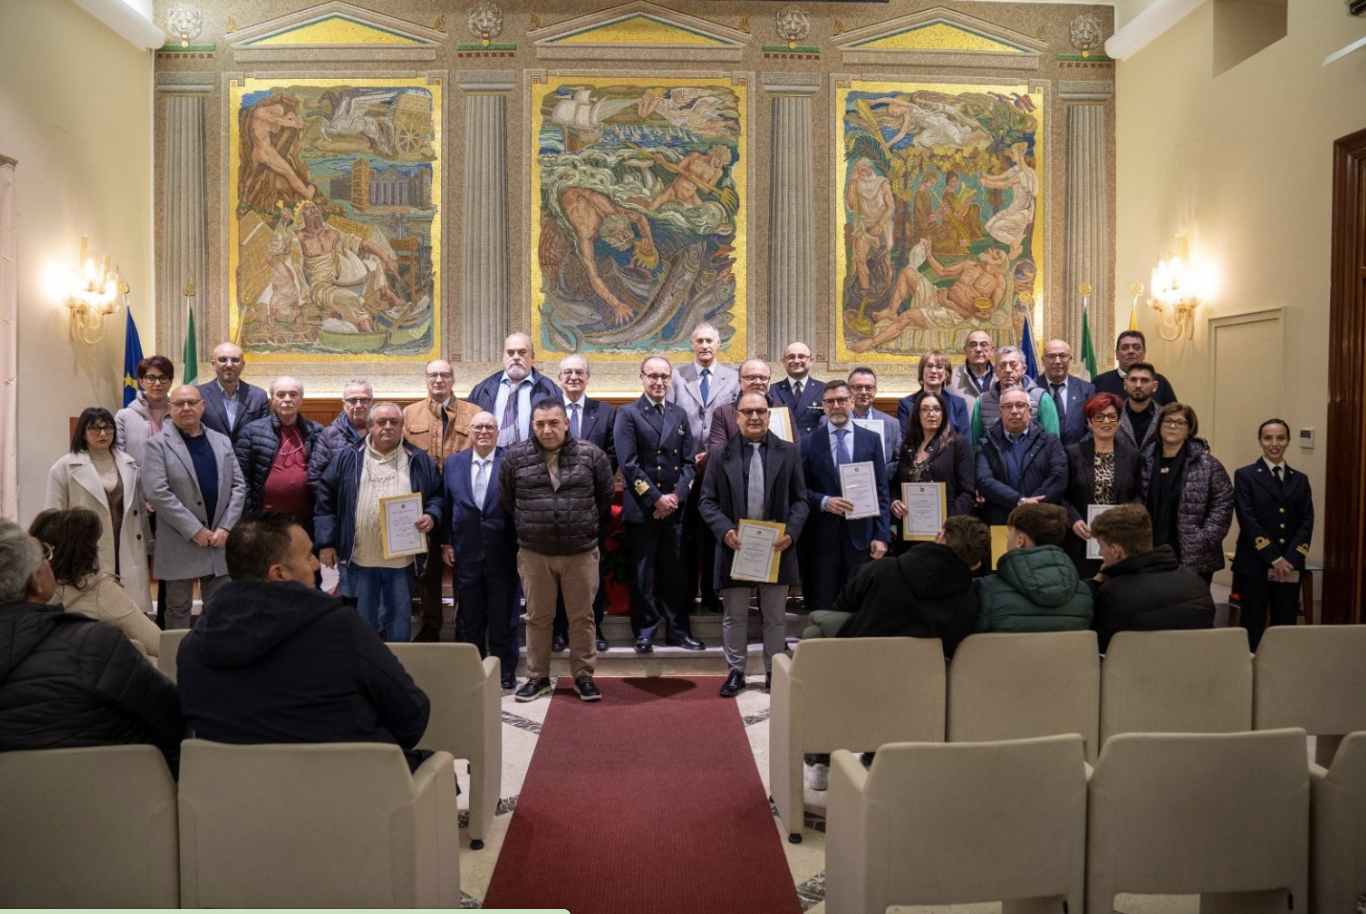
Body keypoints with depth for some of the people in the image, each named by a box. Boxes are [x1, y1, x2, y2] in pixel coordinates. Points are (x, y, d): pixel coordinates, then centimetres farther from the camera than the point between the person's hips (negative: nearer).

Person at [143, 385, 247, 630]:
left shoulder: (222, 441, 11)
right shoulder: (158, 444, -3)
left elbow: (238, 486, 8)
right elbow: (157, 492, -13)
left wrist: (225, 527, -5)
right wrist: (194, 530, -15)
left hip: (219, 538, 4)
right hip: (180, 543, -4)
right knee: (179, 608, 7)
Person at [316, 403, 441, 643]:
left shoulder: (418, 460, 4)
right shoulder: (349, 459, 3)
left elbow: (438, 494, 9)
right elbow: (326, 499, 4)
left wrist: (431, 516, -12)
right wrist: (326, 542, -1)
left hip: (402, 558, 0)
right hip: (360, 558, 0)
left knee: (400, 617, 12)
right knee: (362, 619, 11)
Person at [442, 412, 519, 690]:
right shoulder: (453, 463, 7)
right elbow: (446, 506, 9)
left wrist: (521, 545, -7)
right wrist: (446, 543, 4)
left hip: (502, 554, -3)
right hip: (466, 553, 3)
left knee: (503, 616, 8)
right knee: (469, 617, 12)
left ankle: (505, 671, 20)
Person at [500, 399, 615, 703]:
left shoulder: (591, 454, -4)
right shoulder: (515, 457, -3)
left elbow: (605, 496, 9)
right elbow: (505, 500, 9)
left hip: (581, 551, 0)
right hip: (533, 553, 1)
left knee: (582, 616, 9)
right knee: (538, 617, 11)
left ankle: (583, 676, 22)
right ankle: (537, 677, 24)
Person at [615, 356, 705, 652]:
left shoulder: (679, 415, 13)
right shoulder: (628, 414, -1)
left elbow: (689, 462, 9)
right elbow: (629, 465, -9)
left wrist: (676, 496, -6)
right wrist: (656, 499, -12)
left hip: (674, 508, 4)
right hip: (642, 509, -4)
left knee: (675, 573, 9)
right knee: (642, 574, 3)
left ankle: (678, 630, 18)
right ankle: (645, 633, 13)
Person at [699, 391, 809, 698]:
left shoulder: (789, 452, 4)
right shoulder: (721, 453, 3)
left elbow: (800, 500, 4)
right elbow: (708, 500, 0)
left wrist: (791, 532, -12)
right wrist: (725, 530, -15)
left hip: (776, 546, 1)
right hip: (735, 545, 0)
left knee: (775, 616, 11)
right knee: (734, 615, 10)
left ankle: (774, 672, 25)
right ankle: (736, 671, 23)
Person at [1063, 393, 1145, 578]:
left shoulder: (1132, 456, 9)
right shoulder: (1072, 453, 1)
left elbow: (1138, 495, 11)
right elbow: (1062, 495, 1)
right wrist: (1074, 520, -14)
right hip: (1082, 540, -2)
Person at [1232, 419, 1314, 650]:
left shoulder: (1300, 480, 13)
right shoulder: (1245, 476, 1)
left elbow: (1306, 523, 5)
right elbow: (1248, 521, -8)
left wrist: (1290, 560, -9)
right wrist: (1274, 559, -14)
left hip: (1290, 568, 3)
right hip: (1254, 566, -3)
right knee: (1253, 630, 0)